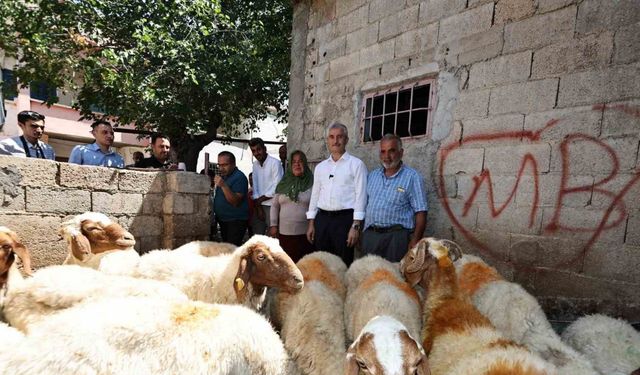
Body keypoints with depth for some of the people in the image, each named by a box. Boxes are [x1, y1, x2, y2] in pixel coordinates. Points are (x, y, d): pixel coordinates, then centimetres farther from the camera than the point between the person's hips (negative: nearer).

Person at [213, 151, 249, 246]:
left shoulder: (239, 177, -15)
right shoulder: (223, 175, 12)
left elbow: (235, 202, -25)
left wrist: (223, 185, -31)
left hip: (236, 221, -9)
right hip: (223, 220, 9)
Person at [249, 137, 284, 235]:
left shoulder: (275, 163, -10)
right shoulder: (255, 165, 10)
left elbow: (277, 188, -14)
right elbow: (255, 187, 8)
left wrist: (259, 200, -4)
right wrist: (258, 207, -2)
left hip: (272, 206, -6)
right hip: (259, 206, 6)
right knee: (257, 236, 10)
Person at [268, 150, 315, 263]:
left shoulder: (312, 183, -3)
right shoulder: (283, 184, 10)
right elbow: (274, 205, 14)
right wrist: (273, 225, 10)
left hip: (305, 233, -3)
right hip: (284, 233, 3)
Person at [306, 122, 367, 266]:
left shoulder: (356, 164, -2)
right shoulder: (320, 167, 14)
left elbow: (360, 195, -7)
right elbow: (315, 195, 16)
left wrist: (356, 226, -13)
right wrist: (311, 223, 12)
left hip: (344, 219, -4)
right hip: (322, 219, 5)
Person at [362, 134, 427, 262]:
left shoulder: (412, 177, -1)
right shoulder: (372, 176, 16)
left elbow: (420, 212, -6)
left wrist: (415, 241, -13)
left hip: (397, 236, -4)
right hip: (370, 235, 5)